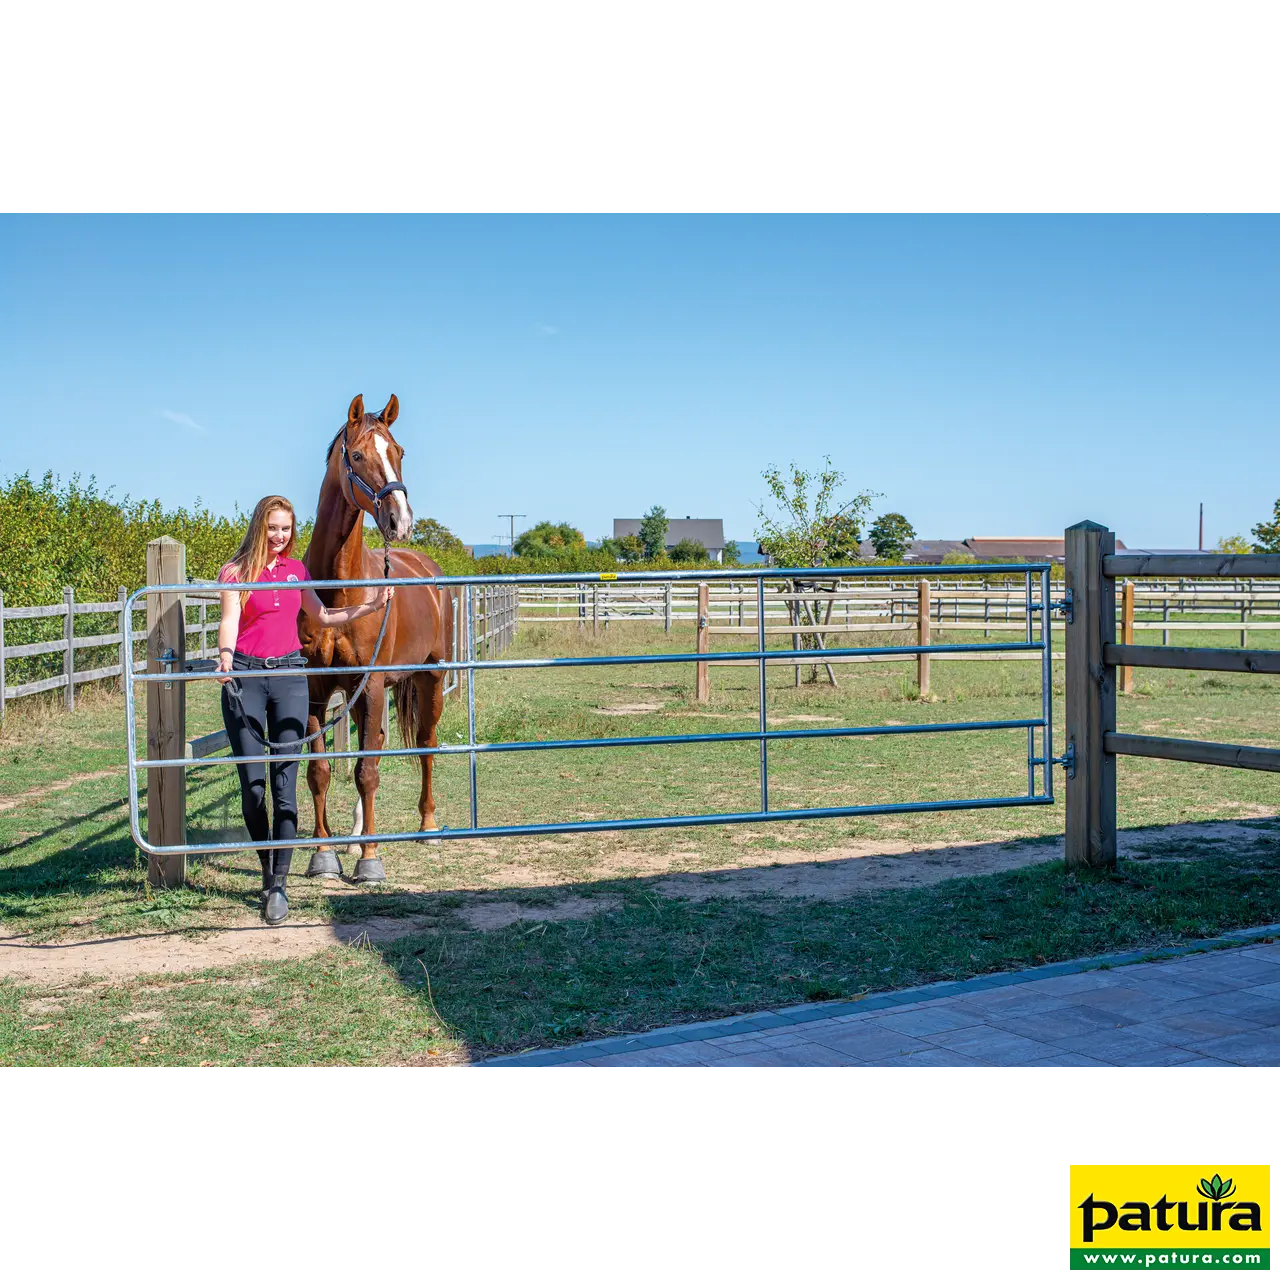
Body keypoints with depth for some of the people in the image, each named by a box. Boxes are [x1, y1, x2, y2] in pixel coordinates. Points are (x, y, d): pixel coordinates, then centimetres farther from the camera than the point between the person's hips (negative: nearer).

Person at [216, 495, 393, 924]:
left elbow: (322, 617, 21)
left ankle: (278, 885, -2)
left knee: (285, 781, -5)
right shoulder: (235, 572, 0)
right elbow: (229, 620, -14)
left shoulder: (296, 569, 13)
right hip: (245, 675, -2)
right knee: (252, 783, 0)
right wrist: (225, 658, -34)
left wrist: (371, 606, 13)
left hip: (289, 673, 3)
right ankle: (267, 867, 20)